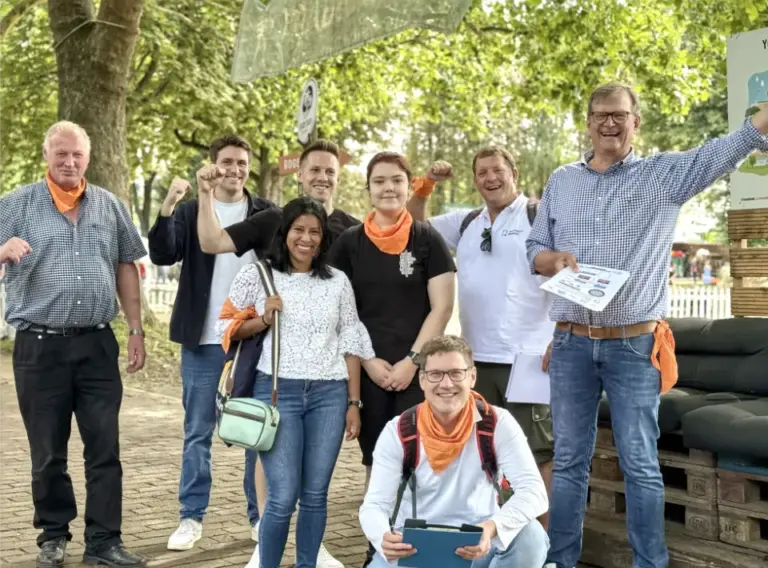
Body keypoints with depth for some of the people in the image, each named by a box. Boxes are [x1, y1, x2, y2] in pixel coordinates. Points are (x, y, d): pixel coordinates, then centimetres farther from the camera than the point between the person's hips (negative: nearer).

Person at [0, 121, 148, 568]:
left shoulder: (110, 206, 9)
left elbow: (126, 269, 13)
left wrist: (137, 331, 9)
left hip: (98, 343, 2)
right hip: (39, 345, -1)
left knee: (105, 448, 3)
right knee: (48, 452, 8)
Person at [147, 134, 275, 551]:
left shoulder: (267, 213, 4)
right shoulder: (190, 211, 4)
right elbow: (162, 255, -9)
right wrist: (166, 209, -25)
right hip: (203, 336, 0)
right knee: (197, 431, 6)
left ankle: (260, 515, 17)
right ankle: (192, 516, 15)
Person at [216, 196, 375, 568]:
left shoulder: (338, 281, 8)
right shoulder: (257, 275, 2)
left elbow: (351, 343, 9)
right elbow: (227, 330, 7)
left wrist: (353, 402, 5)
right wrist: (264, 319, -11)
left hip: (329, 395, 2)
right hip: (277, 392, -2)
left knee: (316, 495, 6)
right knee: (283, 498, -6)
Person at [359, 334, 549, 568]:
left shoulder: (498, 423, -11)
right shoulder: (397, 432, -9)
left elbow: (534, 491, -21)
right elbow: (374, 504, -13)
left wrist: (493, 528, -42)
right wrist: (384, 539, -38)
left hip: (478, 546, 0)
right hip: (413, 548, 0)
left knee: (531, 536, -29)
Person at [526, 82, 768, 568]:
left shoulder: (666, 174, 1)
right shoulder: (561, 181, 10)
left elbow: (726, 150, -15)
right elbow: (535, 250, 13)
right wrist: (557, 260, -9)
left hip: (635, 346, -2)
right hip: (572, 344, 3)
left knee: (641, 465, 4)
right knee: (569, 461, 11)